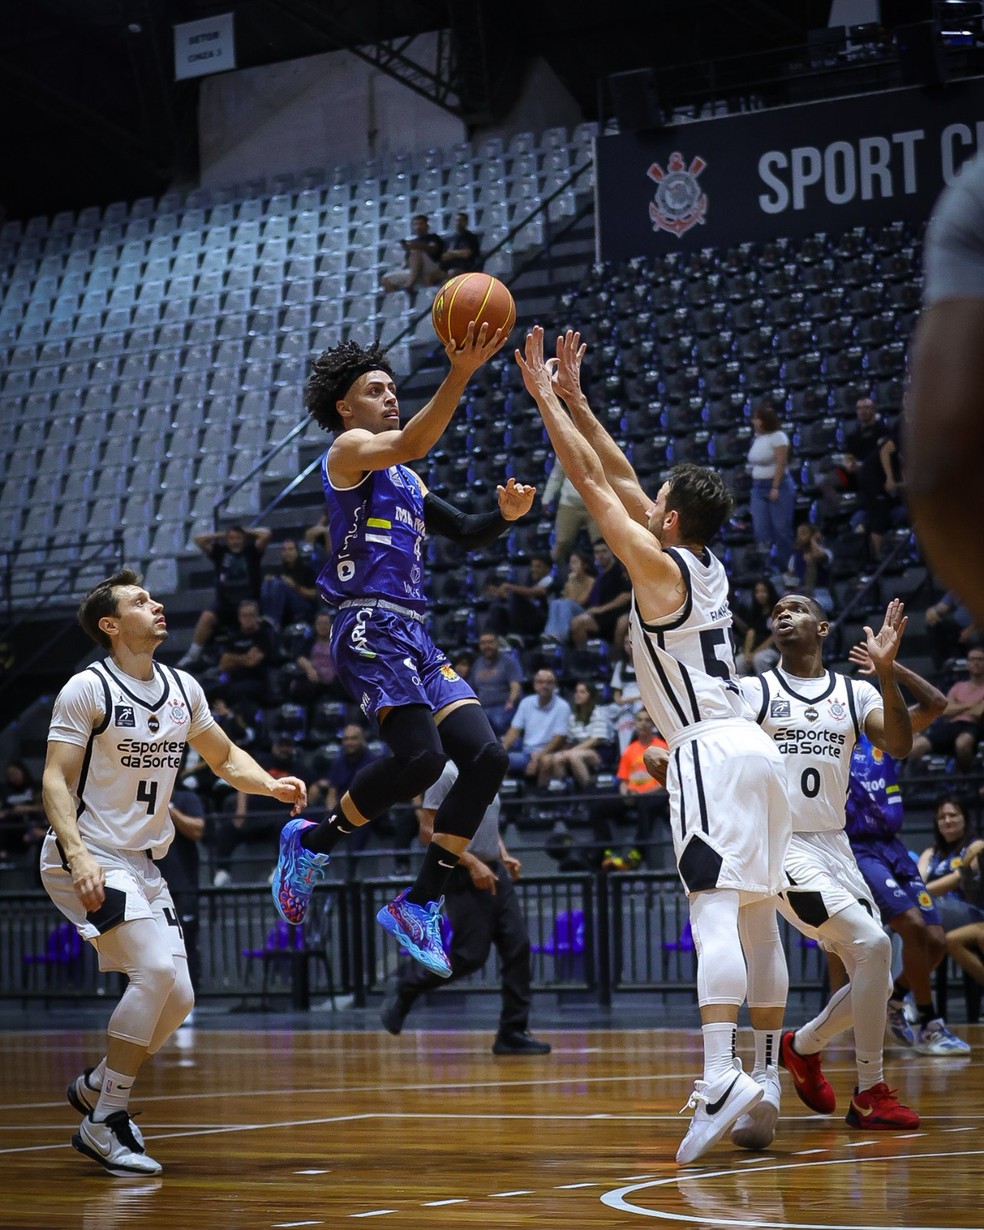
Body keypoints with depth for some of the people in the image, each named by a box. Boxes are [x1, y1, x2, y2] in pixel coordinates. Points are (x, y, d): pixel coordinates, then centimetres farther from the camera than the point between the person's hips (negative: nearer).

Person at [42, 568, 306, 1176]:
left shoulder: (183, 689, 8)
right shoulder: (87, 690, -12)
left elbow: (224, 755, 20)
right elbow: (56, 779, -15)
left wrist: (270, 784, 1)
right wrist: (79, 855, -28)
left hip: (143, 863, 8)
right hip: (87, 859, -8)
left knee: (177, 997, 4)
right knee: (156, 970, -22)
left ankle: (95, 1086, 26)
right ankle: (105, 1122, -12)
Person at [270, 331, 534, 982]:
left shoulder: (405, 481, 26)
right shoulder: (347, 451, 1)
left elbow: (466, 534, 30)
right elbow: (411, 443, -19)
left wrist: (506, 513, 8)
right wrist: (460, 373, -30)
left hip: (416, 636, 9)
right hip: (370, 629, -9)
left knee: (487, 757, -5)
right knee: (421, 757, -25)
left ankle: (420, 904, 1)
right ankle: (312, 842, -1)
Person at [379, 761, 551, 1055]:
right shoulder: (447, 774, -12)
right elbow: (429, 831, -17)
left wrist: (505, 856, 12)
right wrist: (473, 864, -21)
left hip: (494, 874, 8)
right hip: (464, 877, -8)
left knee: (517, 947, 0)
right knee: (470, 956, -8)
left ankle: (513, 1033, 4)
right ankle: (407, 984, 15)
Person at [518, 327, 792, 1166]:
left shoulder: (661, 567, -5)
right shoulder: (709, 568, 17)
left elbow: (593, 482, -4)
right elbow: (621, 478, 24)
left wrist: (544, 397, 3)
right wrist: (573, 399, 26)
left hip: (711, 751, -9)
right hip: (753, 748, 9)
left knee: (715, 909, -20)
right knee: (757, 920, 9)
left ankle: (721, 1080, -33)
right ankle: (766, 1087, 11)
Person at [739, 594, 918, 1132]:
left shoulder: (855, 693, 9)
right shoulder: (752, 691, 2)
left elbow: (899, 746, -8)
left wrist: (886, 672, -20)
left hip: (836, 846, 5)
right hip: (780, 847, -5)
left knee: (875, 985, 2)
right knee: (872, 944, -21)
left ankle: (802, 1046, 31)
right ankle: (871, 1096, -12)